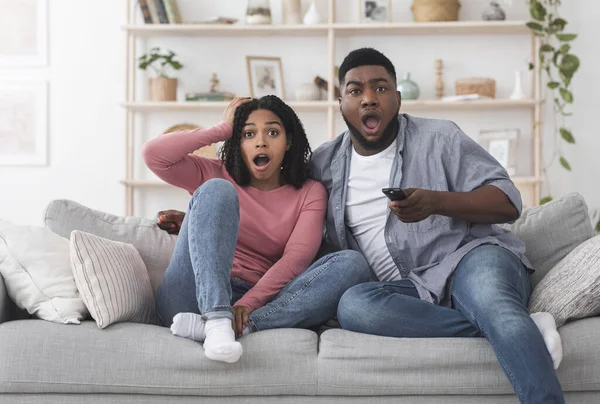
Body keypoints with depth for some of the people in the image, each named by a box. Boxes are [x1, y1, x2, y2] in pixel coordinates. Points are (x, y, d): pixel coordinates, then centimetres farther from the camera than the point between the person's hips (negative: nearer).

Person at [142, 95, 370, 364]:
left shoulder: (310, 193, 15)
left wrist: (248, 303, -20)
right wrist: (223, 129, 7)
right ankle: (217, 321, -36)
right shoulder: (216, 176, 15)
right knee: (216, 190, -19)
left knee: (352, 264, -19)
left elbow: (298, 257, -2)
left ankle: (241, 328, -35)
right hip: (195, 298, -1)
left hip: (258, 304, 1)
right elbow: (153, 154, 0)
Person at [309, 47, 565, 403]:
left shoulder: (439, 138, 6)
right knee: (352, 305, -32)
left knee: (492, 304, -38)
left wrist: (436, 201, -19)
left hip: (470, 257, -3)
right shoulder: (324, 163, 15)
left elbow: (508, 201, -1)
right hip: (410, 290, 3)